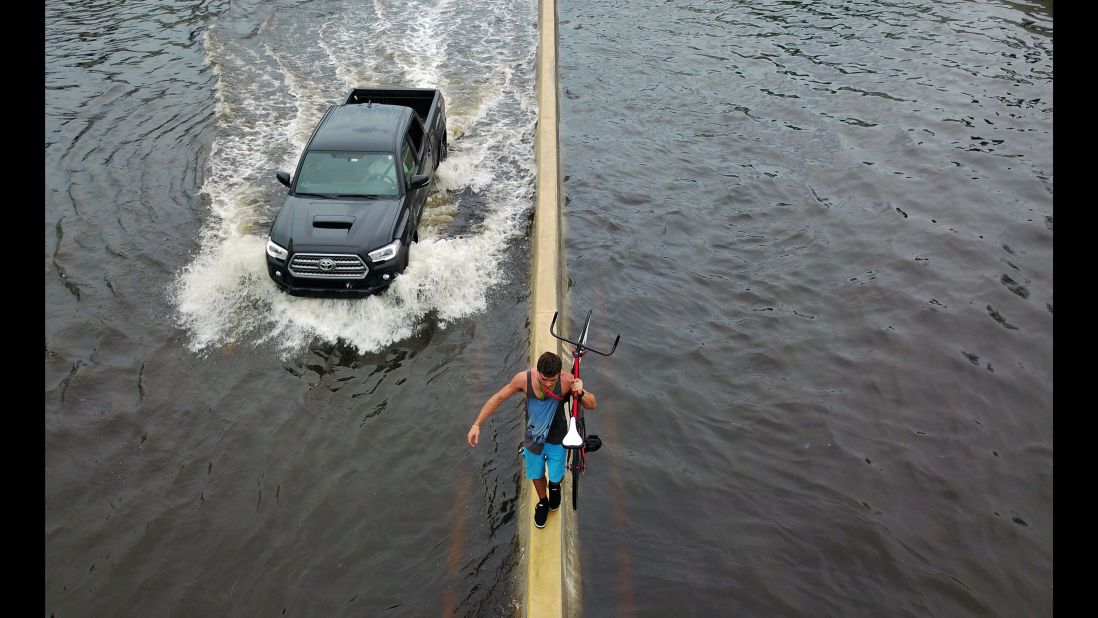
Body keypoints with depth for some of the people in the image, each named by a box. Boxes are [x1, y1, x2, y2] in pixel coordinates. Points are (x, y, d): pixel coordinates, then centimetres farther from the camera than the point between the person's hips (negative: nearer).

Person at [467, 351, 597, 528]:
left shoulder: (566, 380, -31)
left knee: (555, 477, 15)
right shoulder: (524, 378, -30)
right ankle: (543, 502, 55)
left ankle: (554, 487, 54)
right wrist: (476, 425, -15)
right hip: (533, 436, 1)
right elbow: (498, 398, -14)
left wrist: (581, 393, -43)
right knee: (536, 474, 22)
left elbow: (592, 405, -20)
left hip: (556, 438, -1)